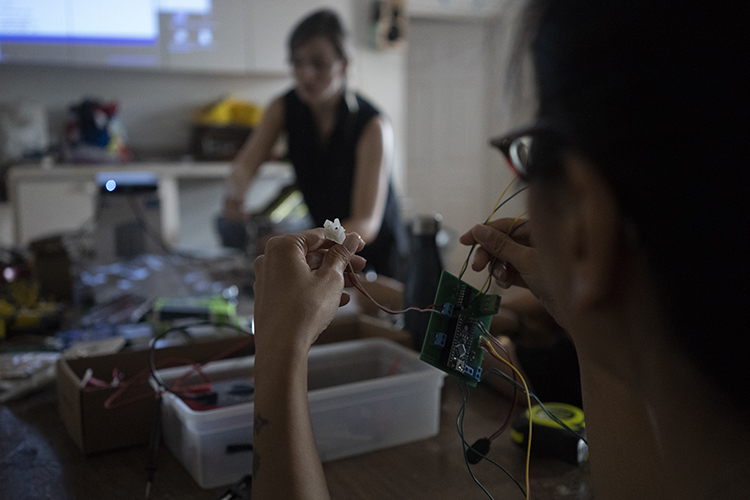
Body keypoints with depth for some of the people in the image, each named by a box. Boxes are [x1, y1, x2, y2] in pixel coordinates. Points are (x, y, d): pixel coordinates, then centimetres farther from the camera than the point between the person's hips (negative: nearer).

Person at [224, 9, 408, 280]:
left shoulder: (372, 127, -26)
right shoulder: (284, 108, -9)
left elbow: (366, 224, -31)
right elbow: (244, 165, -14)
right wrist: (235, 194, -40)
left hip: (376, 252, -4)